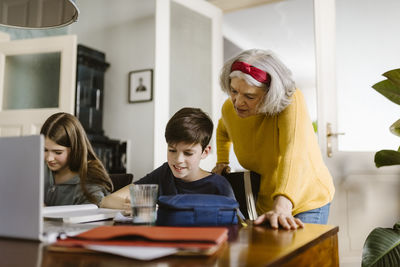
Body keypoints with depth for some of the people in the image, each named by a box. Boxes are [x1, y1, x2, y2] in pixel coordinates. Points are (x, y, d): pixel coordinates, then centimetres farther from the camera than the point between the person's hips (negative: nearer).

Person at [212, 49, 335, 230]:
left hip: (306, 202, -5)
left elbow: (295, 156, -42)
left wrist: (282, 206, -55)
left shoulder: (291, 102, -27)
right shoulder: (229, 108, -9)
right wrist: (222, 162, 3)